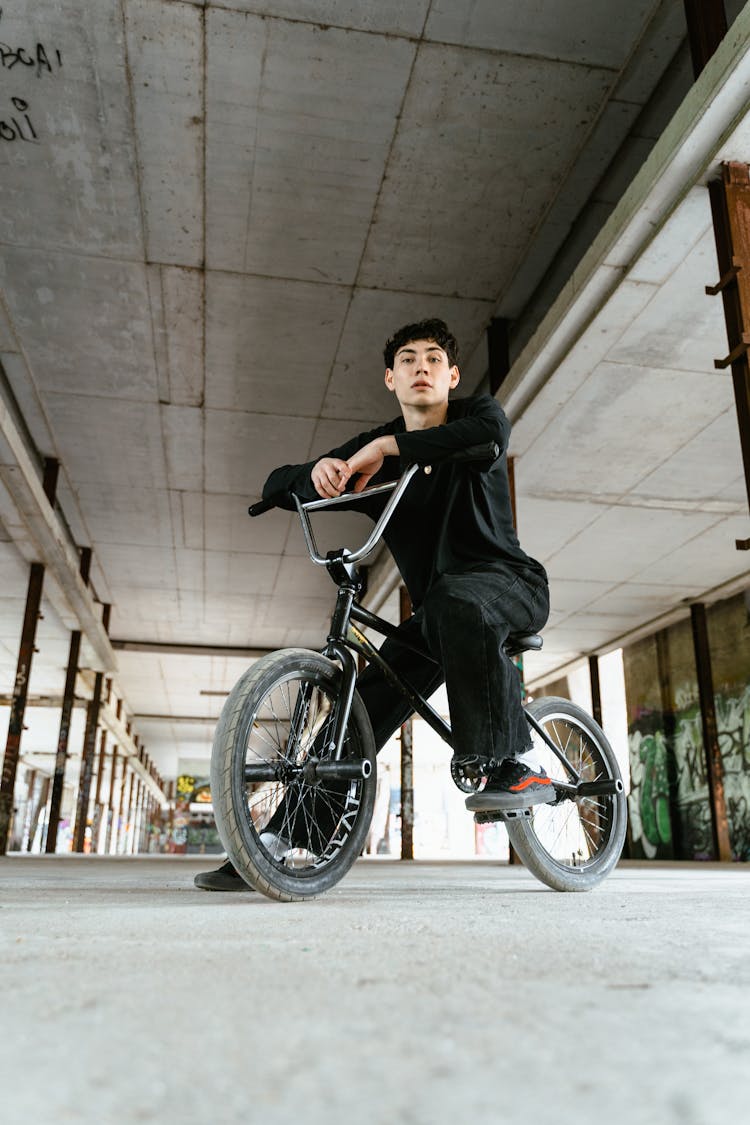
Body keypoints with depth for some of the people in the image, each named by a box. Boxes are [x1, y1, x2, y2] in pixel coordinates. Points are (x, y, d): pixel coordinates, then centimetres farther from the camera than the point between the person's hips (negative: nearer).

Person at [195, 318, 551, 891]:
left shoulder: (476, 412, -3)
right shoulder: (373, 450, 5)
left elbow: (492, 433, -31)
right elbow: (276, 485, 1)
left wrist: (388, 446, -31)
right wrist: (317, 470, -23)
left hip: (512, 584, -4)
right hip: (436, 613, 5)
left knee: (455, 599, -39)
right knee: (362, 709, -7)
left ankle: (513, 766, -32)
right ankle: (273, 844, -1)